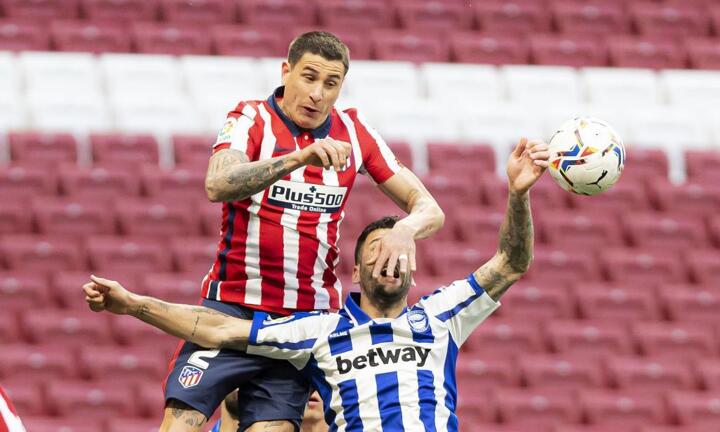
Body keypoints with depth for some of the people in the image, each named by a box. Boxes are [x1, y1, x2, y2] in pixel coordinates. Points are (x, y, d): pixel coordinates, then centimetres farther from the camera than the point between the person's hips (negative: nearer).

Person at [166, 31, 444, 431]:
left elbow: (428, 209, 5)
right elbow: (217, 186, -26)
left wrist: (405, 229, -20)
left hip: (307, 320, 3)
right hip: (232, 306, -3)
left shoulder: (354, 134, 6)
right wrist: (299, 157, -40)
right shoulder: (251, 120, -5)